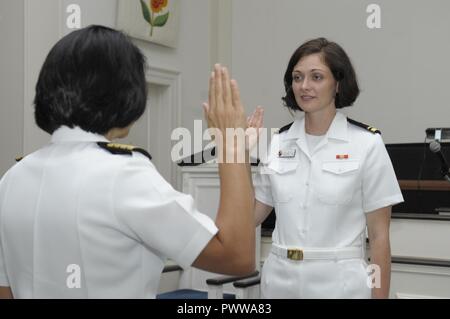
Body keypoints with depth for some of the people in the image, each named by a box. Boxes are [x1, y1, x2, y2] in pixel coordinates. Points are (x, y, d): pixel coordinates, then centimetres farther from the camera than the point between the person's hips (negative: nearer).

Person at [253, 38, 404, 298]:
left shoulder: (367, 144, -7)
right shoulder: (277, 143, 4)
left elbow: (379, 235, -6)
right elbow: (252, 216, 8)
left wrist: (380, 296, -7)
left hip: (338, 282, -4)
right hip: (280, 280, 4)